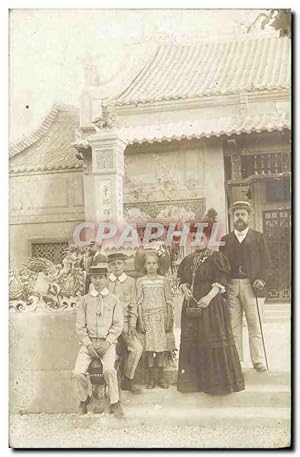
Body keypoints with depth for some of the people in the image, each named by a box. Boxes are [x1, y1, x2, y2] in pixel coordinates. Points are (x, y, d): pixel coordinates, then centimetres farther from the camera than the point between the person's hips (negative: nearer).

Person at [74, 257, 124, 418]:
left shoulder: (113, 300, 6)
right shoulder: (85, 300, 7)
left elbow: (118, 325, 3)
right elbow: (80, 326, 4)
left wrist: (107, 342, -10)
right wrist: (88, 344, -8)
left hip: (108, 342, -1)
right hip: (88, 342, 1)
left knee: (109, 369, -28)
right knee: (79, 372, -20)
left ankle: (115, 403, -8)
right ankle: (84, 399, 9)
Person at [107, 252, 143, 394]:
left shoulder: (131, 281, 9)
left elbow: (133, 305, 8)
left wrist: (132, 325, -2)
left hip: (124, 322, 1)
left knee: (137, 348, -15)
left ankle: (128, 380, 4)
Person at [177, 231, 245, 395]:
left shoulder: (215, 257, -1)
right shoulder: (188, 260, 15)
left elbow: (220, 282, -8)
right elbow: (182, 280, 15)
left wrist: (209, 297, -19)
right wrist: (185, 290, -7)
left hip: (211, 305, -5)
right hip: (191, 305, 5)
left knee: (213, 340, -5)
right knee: (191, 341, 6)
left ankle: (217, 380, 5)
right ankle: (193, 379, 15)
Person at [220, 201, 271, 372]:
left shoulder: (259, 238, 10)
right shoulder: (225, 240, 14)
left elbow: (266, 262, 5)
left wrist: (261, 279, -10)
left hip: (252, 286, -2)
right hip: (231, 287, 2)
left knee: (255, 326, -1)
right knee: (233, 326, 3)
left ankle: (259, 361, 6)